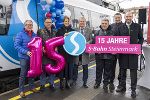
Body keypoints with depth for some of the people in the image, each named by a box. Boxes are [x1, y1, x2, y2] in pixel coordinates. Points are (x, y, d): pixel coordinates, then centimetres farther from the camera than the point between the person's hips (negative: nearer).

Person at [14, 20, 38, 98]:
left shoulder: (34, 35, 7)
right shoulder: (20, 34, -8)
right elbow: (16, 45, -13)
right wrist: (26, 52, -22)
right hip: (24, 57, -5)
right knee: (23, 74, 1)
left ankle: (31, 86, 32)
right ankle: (21, 90, 14)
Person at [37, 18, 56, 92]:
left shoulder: (54, 32, 14)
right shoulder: (40, 31, 1)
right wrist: (42, 48, -20)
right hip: (44, 53, -3)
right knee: (43, 69, 4)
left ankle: (51, 83, 24)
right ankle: (42, 84, 18)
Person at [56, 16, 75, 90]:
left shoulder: (72, 30, 11)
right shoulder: (60, 30, 7)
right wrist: (64, 36, -18)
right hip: (62, 52, -1)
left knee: (69, 66, 3)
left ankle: (68, 82, 16)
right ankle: (62, 82, 10)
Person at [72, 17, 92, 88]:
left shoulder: (89, 30, 6)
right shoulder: (75, 30, 6)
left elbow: (91, 40, 2)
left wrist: (87, 43, -15)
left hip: (85, 50, 0)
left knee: (85, 67, 6)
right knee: (75, 66, 9)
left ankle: (84, 82, 19)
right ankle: (74, 80, 26)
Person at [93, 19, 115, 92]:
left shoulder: (112, 33, 4)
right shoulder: (97, 32, 6)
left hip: (109, 55, 0)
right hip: (99, 54, 1)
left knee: (107, 70, 8)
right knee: (99, 69, 12)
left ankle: (105, 84, 22)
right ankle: (97, 82, 30)